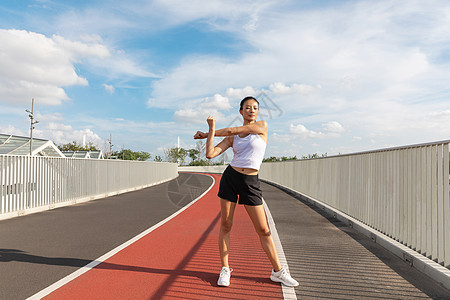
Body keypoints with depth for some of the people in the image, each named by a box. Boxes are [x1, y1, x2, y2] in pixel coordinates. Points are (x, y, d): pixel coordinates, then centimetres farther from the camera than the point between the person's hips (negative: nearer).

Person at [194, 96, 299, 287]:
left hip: (250, 182, -2)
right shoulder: (232, 138, 7)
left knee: (263, 230, 0)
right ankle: (225, 269, 21)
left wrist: (208, 133, 5)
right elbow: (210, 154, -2)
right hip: (230, 177, 2)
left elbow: (232, 131, -6)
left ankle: (278, 271, 16)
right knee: (225, 225, 5)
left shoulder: (262, 126, 0)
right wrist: (211, 131, -12)